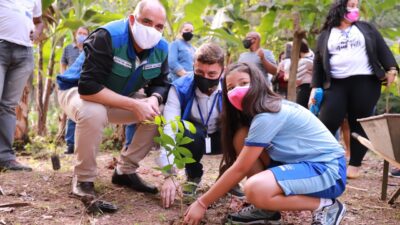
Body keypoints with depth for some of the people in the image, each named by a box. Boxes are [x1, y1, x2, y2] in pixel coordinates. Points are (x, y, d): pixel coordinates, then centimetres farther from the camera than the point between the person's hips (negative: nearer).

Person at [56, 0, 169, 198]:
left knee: (160, 112, -10)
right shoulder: (107, 37, -32)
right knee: (93, 113, -39)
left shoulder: (161, 48, -12)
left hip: (118, 99, 6)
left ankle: (125, 171, 4)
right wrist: (134, 105, -39)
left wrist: (154, 99, -28)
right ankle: (83, 179, -16)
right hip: (76, 91, -6)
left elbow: (160, 84, -2)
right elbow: (88, 87, -38)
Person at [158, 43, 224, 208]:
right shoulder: (180, 89, -24)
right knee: (190, 132, -37)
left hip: (219, 139, 1)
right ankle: (193, 175, -6)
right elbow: (170, 130, -32)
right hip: (191, 139, -1)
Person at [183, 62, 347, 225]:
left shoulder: (267, 117, -21)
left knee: (255, 189, -33)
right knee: (242, 138, -1)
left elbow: (239, 169, -19)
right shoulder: (258, 112, 8)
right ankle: (267, 209, 5)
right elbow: (240, 164, 12)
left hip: (329, 170, -9)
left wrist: (202, 203, -13)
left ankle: (326, 206, -10)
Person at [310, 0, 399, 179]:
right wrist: (315, 87, 3)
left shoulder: (366, 28, 15)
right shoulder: (325, 35, 13)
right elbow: (318, 63, 12)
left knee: (359, 124, 0)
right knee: (327, 124, -8)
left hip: (365, 83, 0)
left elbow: (382, 49, 10)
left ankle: (355, 165, 8)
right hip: (336, 84, 0)